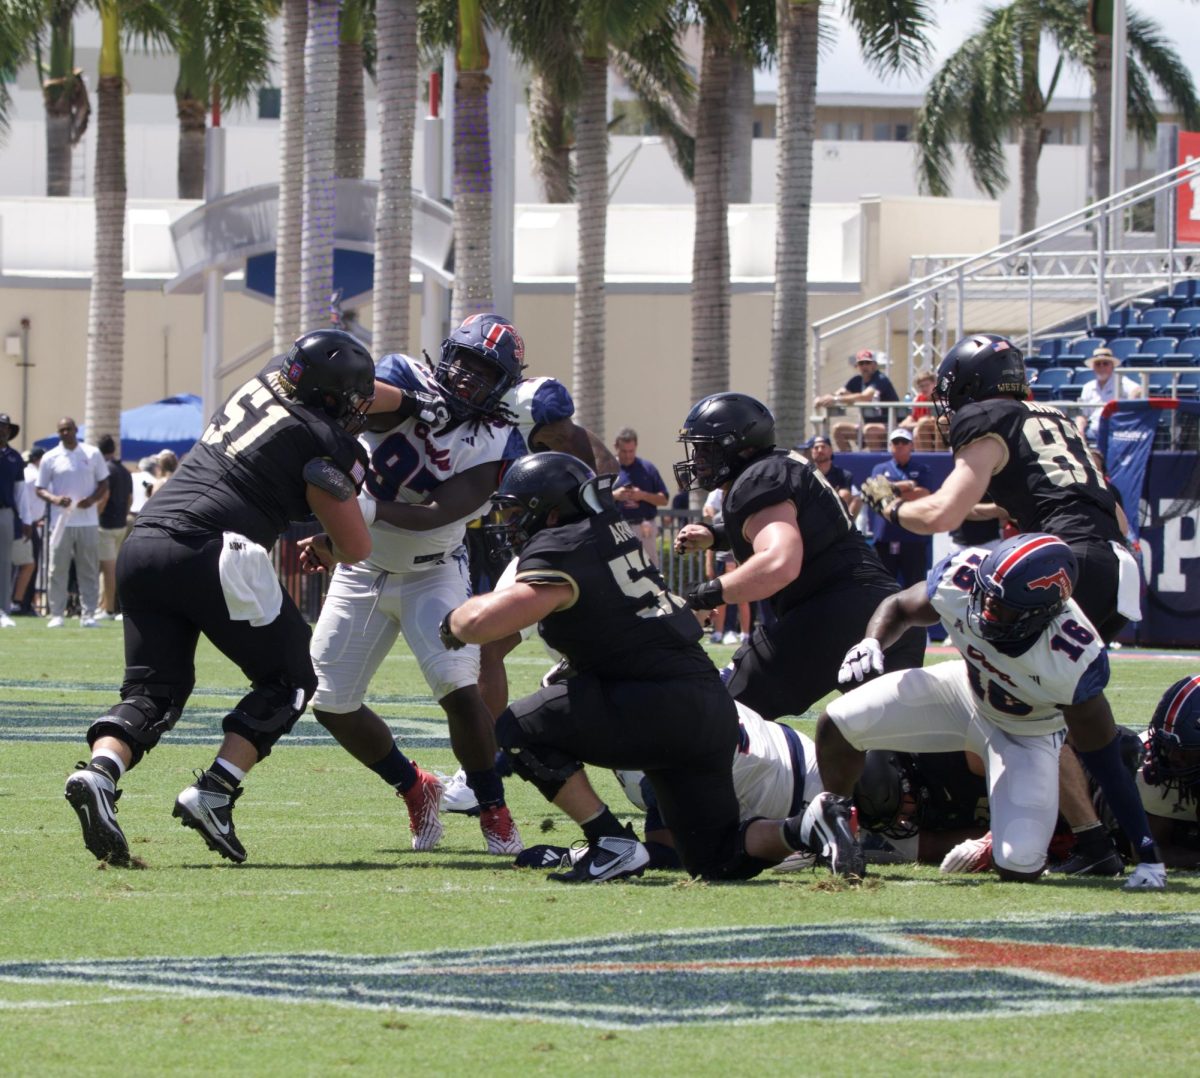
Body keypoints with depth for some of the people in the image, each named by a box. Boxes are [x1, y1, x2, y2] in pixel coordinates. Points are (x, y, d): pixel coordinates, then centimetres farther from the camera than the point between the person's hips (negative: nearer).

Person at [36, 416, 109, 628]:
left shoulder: (92, 454, 6)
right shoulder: (50, 458, 4)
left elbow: (104, 482, 10)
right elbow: (40, 489, 5)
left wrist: (92, 499, -9)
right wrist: (54, 499, -16)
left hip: (88, 521, 1)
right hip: (61, 521, -1)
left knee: (89, 570, 1)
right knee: (57, 570, -2)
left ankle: (88, 614, 4)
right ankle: (57, 614, 2)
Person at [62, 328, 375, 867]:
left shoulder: (266, 383, 18)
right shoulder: (324, 445, -2)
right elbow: (356, 549, 2)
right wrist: (328, 545, 23)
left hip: (142, 542, 7)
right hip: (207, 552, -7)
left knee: (152, 690, 10)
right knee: (288, 680, 9)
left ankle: (99, 772, -19)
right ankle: (213, 792, -6)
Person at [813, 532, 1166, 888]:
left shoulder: (1071, 662, -40)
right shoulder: (959, 581, -31)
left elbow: (1105, 761, -29)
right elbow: (899, 607, -6)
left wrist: (1147, 857, -25)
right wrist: (871, 643, -28)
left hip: (1027, 735, -3)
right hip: (965, 689, 3)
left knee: (1020, 868, -19)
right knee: (838, 725, -16)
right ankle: (836, 820, 14)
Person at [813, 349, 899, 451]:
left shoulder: (880, 380, -16)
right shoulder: (858, 380, 7)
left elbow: (866, 397, -33)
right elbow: (838, 394, 2)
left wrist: (836, 399, -37)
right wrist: (822, 400, -21)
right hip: (869, 425, 8)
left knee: (869, 429, -37)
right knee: (838, 429, -1)